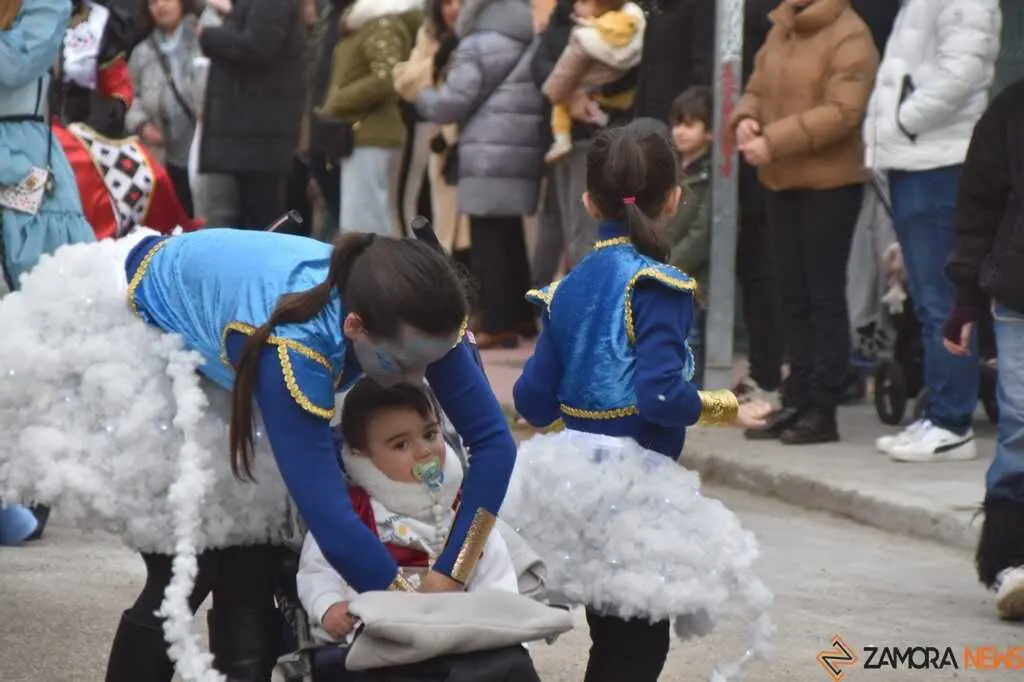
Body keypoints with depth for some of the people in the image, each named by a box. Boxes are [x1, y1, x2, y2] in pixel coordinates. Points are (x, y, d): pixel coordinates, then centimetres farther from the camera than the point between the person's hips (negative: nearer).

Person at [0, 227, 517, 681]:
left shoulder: (413, 316, -27)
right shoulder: (293, 343, -44)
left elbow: (493, 440, -19)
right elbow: (329, 517, -43)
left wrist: (448, 583, -26)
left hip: (218, 365, 6)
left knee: (250, 571, -1)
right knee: (186, 570, -12)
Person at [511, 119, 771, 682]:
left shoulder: (568, 288, 8)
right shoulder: (657, 286, -12)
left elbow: (534, 402, 7)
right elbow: (660, 396, -22)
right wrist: (725, 410, -6)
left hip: (575, 473, 7)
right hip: (633, 484, -7)